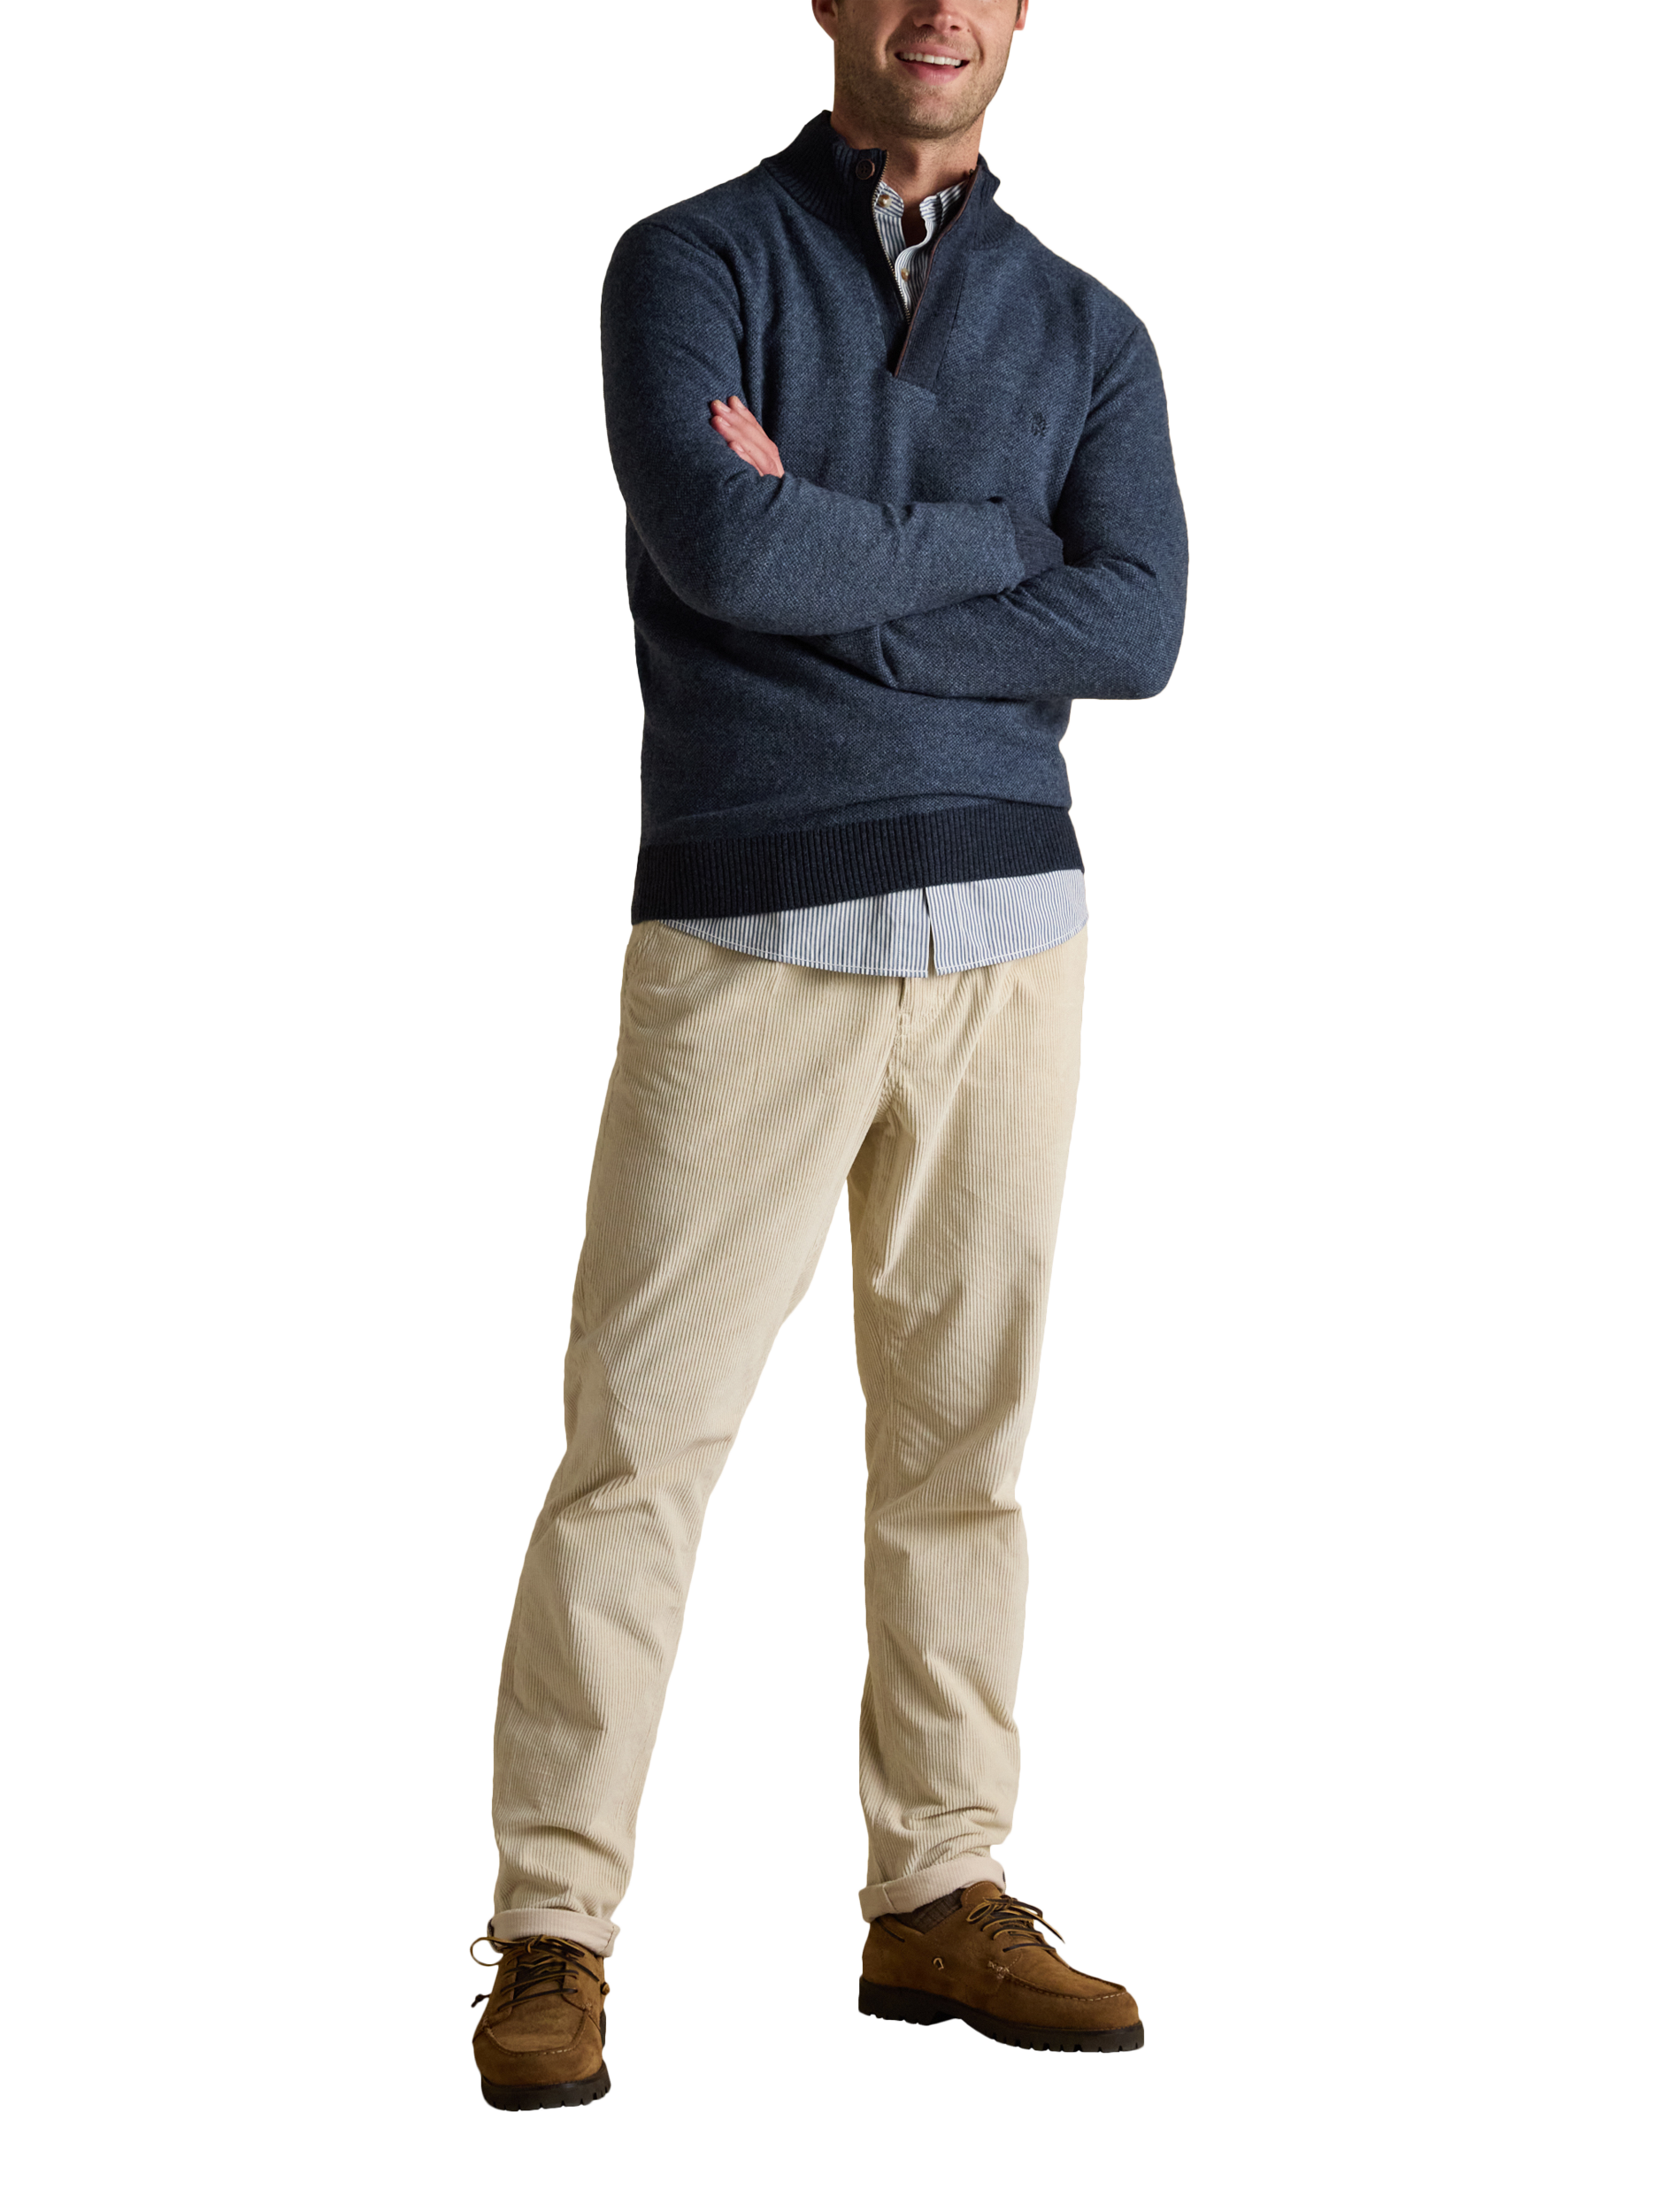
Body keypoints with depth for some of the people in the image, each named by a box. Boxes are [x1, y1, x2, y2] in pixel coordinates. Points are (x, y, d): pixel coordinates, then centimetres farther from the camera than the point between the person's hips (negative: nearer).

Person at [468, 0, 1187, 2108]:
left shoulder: (1088, 331, 11)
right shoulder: (686, 265, 1)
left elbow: (1137, 631, -7)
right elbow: (717, 551, -19)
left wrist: (820, 568, -13)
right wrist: (986, 538, -6)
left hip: (1003, 936, 4)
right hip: (752, 944, -4)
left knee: (962, 1438, 8)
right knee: (641, 1440, -6)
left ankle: (937, 1901, 18)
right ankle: (550, 1942, 1)